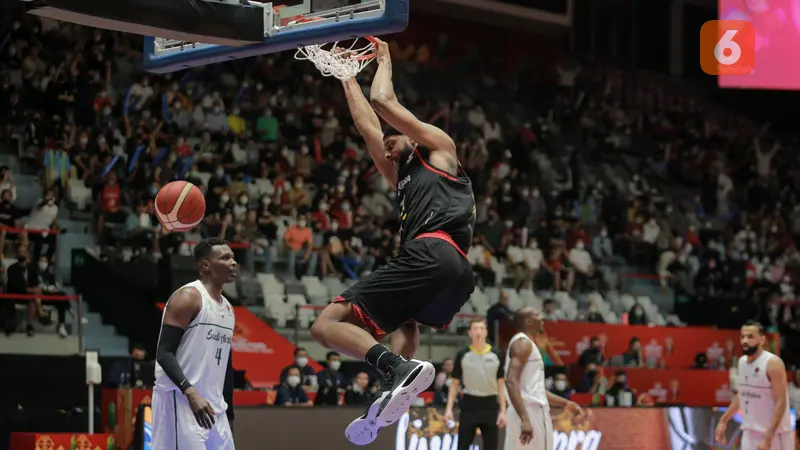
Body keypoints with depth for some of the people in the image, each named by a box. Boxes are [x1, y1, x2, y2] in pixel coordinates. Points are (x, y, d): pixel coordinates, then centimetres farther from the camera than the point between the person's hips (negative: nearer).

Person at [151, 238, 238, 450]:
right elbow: (164, 353, -17)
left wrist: (229, 415, 22)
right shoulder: (188, 298, -10)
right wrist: (190, 392, -30)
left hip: (213, 407, 9)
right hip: (180, 401, -9)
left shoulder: (227, 309, 18)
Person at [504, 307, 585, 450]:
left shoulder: (529, 345, 20)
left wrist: (566, 403, 27)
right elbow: (511, 382, -23)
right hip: (528, 413, -10)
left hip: (536, 413, 10)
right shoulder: (523, 343, -10)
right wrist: (524, 419, -31)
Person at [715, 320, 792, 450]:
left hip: (774, 435, -7)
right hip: (750, 434, 7)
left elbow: (781, 403, -20)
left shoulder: (773, 363, -17)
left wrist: (768, 438, -26)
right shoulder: (742, 362, 7)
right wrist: (723, 421, 20)